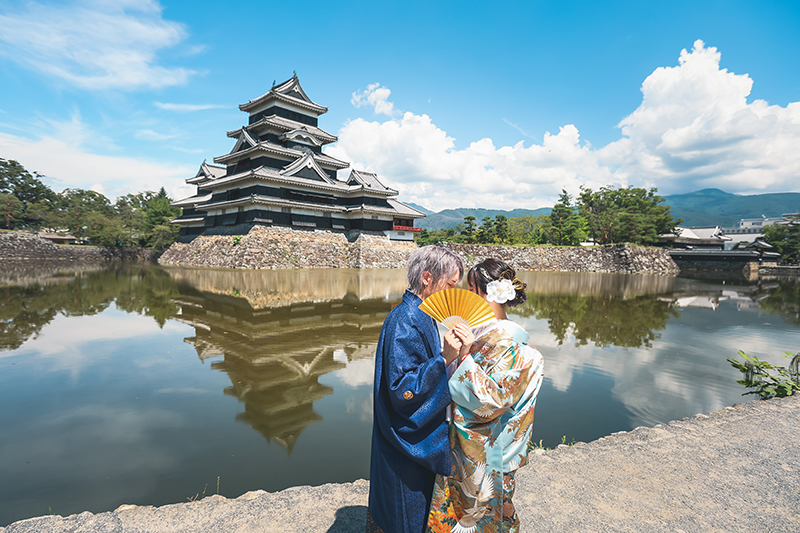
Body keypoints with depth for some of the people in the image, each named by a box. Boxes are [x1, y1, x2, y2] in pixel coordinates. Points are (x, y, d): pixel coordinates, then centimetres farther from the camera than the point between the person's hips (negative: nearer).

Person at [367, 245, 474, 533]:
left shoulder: (421, 317, 5)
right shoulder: (404, 322, -26)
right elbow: (403, 391, -28)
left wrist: (458, 353, -7)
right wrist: (445, 358, -35)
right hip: (406, 452, -9)